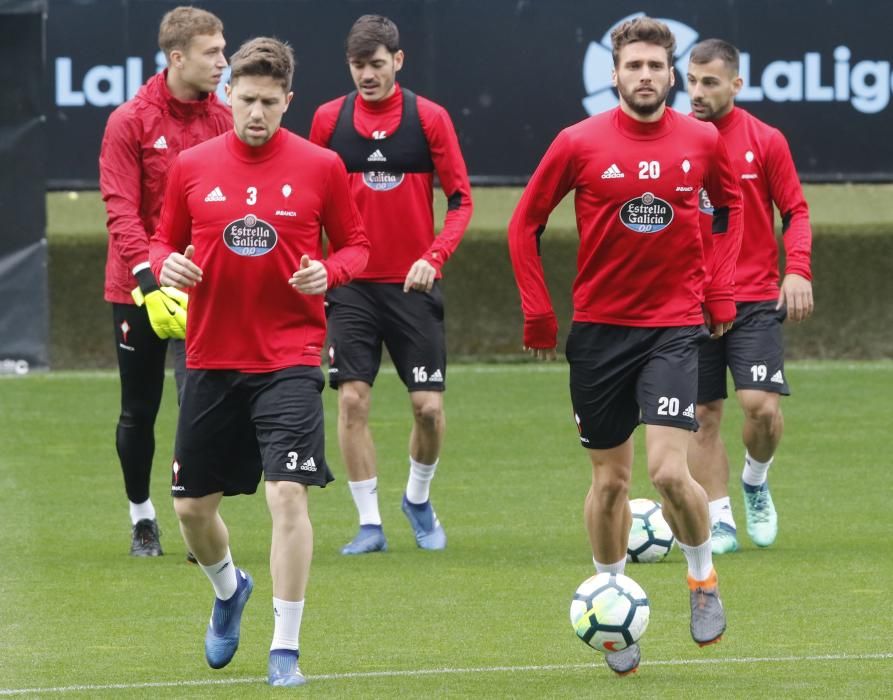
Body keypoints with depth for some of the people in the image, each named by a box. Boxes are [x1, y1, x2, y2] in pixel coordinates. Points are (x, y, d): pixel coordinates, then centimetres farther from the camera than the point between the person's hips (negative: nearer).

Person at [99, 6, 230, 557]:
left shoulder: (225, 122, 1)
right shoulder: (130, 123, -8)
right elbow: (122, 212, -13)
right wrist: (149, 279, -25)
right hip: (138, 291, -1)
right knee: (139, 412, 10)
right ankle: (142, 517, 28)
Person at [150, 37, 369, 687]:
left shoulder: (321, 166, -2)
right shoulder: (192, 166, 3)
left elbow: (355, 244, 6)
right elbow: (165, 242, 13)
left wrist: (327, 272, -15)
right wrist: (167, 264, -10)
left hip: (289, 359, -3)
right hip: (211, 360, 3)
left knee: (288, 493, -16)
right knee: (192, 506, 10)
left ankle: (285, 651, -8)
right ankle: (230, 590, 44)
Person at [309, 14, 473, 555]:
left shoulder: (429, 118, -3)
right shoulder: (329, 120, 2)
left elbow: (461, 200, -1)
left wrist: (434, 256, -15)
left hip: (413, 285, -1)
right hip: (350, 286, 1)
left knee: (429, 405, -3)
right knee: (352, 400, -6)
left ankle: (419, 499, 24)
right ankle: (370, 524, 3)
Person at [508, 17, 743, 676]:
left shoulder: (702, 141, -1)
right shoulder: (579, 144, -6)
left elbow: (730, 206, 18)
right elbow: (526, 224, 5)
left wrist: (720, 291, 9)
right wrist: (538, 313, 1)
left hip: (676, 327, 0)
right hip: (599, 328, 1)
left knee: (669, 470, -15)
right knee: (610, 479, 6)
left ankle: (703, 576, 12)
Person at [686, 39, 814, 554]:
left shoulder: (766, 141, -1)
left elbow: (796, 212, 2)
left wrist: (798, 270, -12)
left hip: (755, 299, -1)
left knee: (762, 405, -14)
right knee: (705, 416, 2)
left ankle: (756, 482, 16)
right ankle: (720, 523, 11)